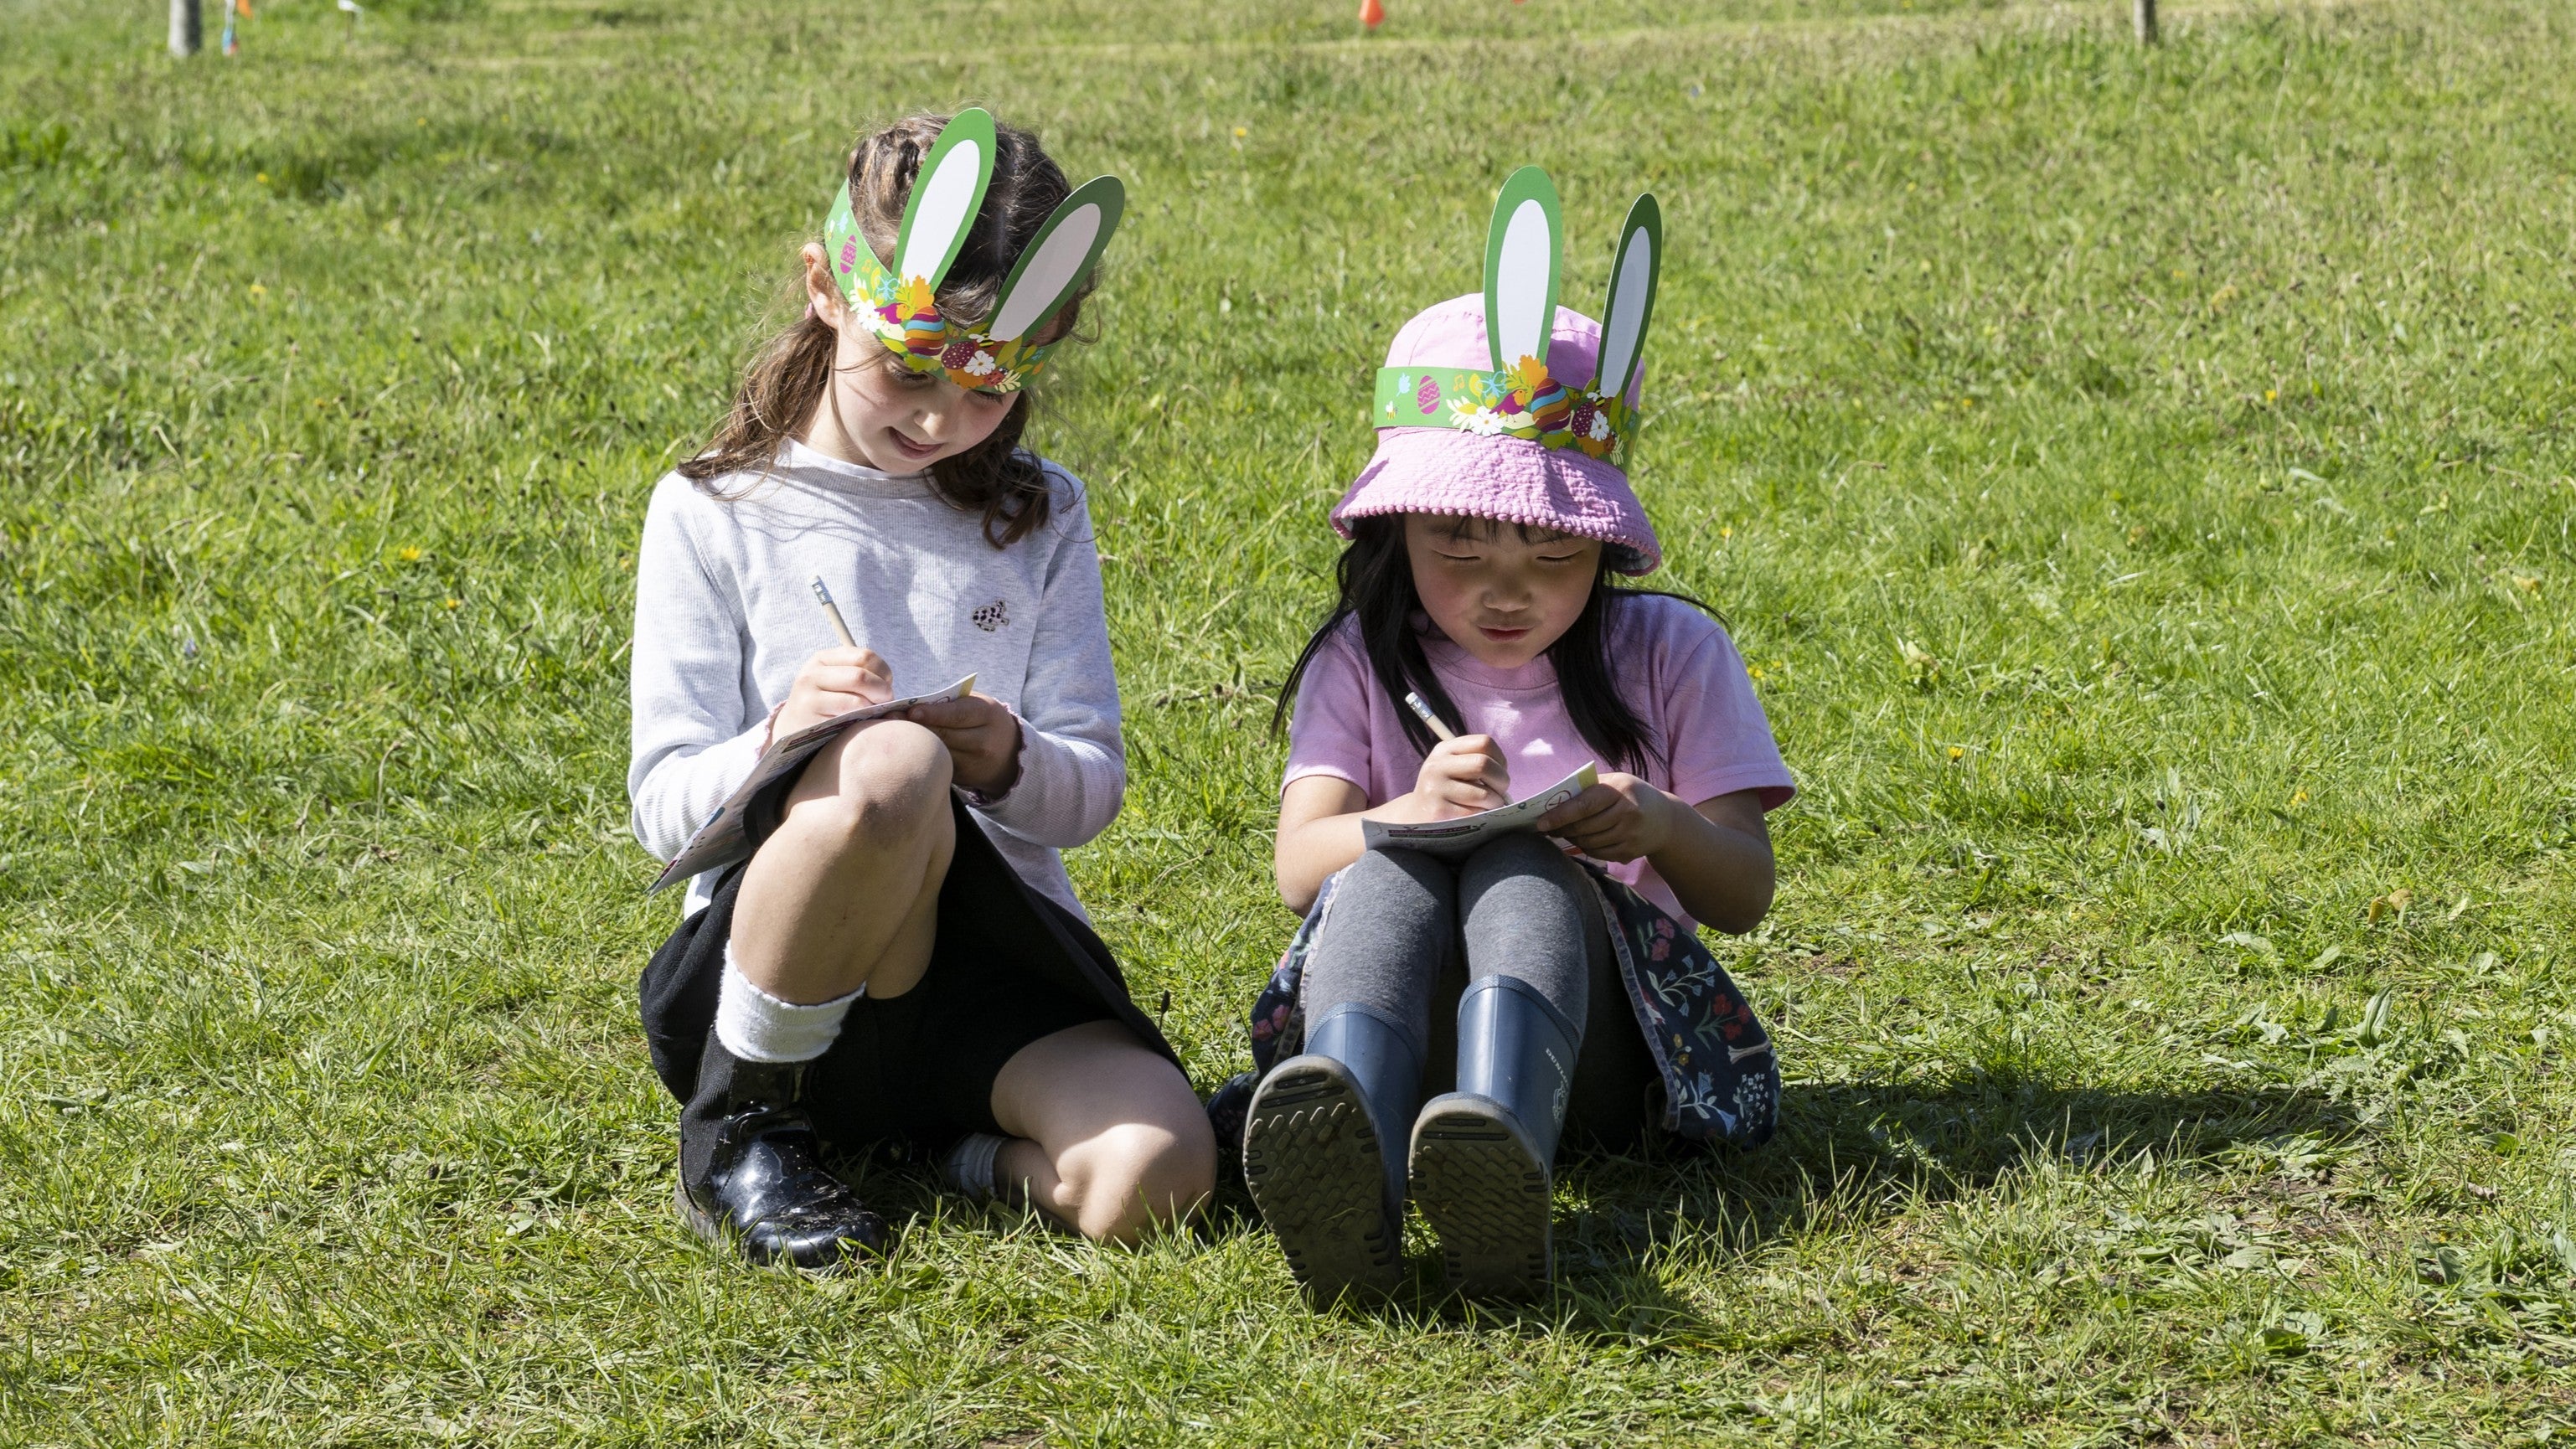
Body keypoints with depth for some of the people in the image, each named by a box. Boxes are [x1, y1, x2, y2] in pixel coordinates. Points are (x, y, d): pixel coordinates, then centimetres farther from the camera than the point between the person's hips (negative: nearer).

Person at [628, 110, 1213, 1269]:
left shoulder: (1040, 517, 13)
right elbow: (664, 807, -1)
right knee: (894, 764, -37)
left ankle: (980, 1159, 4)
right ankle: (739, 1129, -15)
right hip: (770, 973, -2)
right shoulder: (714, 514, 4)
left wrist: (1014, 764, -16)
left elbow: (1093, 790, 8)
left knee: (1153, 1173, -31)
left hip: (994, 965, 2)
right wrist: (780, 740, -23)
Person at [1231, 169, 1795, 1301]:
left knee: (1523, 867, -31)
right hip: (1399, 1007, 1)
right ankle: (1346, 1165, -64)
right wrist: (1412, 815, -24)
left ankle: (1503, 1146, -66)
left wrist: (1664, 827, -19)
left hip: (1595, 1013, -1)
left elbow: (1746, 893, 5)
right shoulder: (1362, 662, 12)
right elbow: (1300, 867, -2)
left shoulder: (1669, 653, 11)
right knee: (1387, 868, -31)